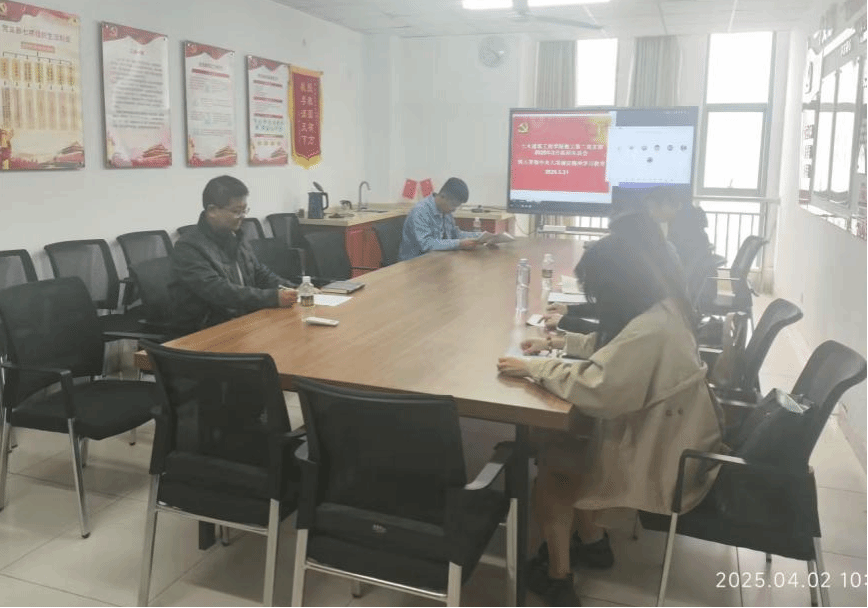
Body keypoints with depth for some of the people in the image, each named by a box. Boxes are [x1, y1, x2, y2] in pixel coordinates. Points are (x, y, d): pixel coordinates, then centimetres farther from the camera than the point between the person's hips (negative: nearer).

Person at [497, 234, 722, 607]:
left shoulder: (648, 333, -31)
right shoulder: (660, 309, -1)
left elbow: (593, 389, -34)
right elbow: (606, 346, 14)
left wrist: (534, 368, -22)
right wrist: (556, 343, 7)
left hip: (665, 465, -9)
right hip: (671, 439, 9)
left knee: (548, 454, 3)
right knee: (558, 440, 12)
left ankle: (557, 576, 18)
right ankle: (590, 541, 28)